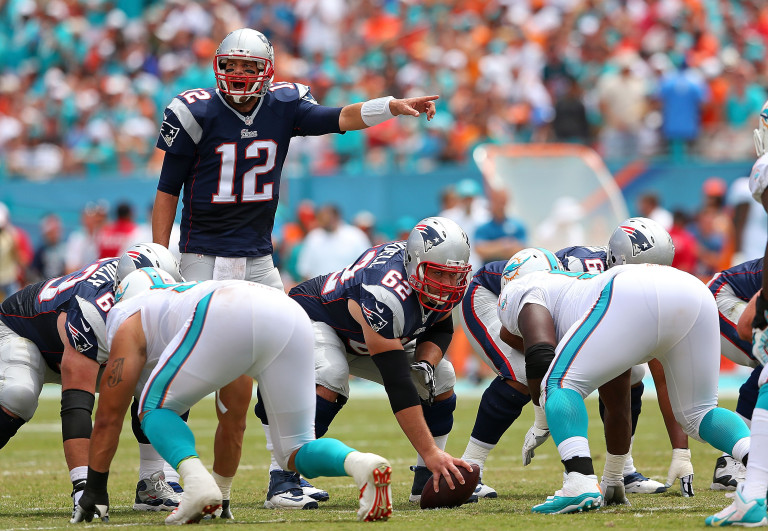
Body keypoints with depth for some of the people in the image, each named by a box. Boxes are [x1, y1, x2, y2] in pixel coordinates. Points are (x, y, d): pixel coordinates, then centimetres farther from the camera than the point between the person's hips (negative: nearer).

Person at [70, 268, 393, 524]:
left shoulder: (129, 320, 29)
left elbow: (109, 417, 27)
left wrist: (94, 492, 35)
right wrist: (222, 487, 59)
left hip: (232, 319, -6)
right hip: (293, 317, 6)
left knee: (156, 409, 14)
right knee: (296, 453, 14)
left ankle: (197, 481, -14)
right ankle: (360, 464, -17)